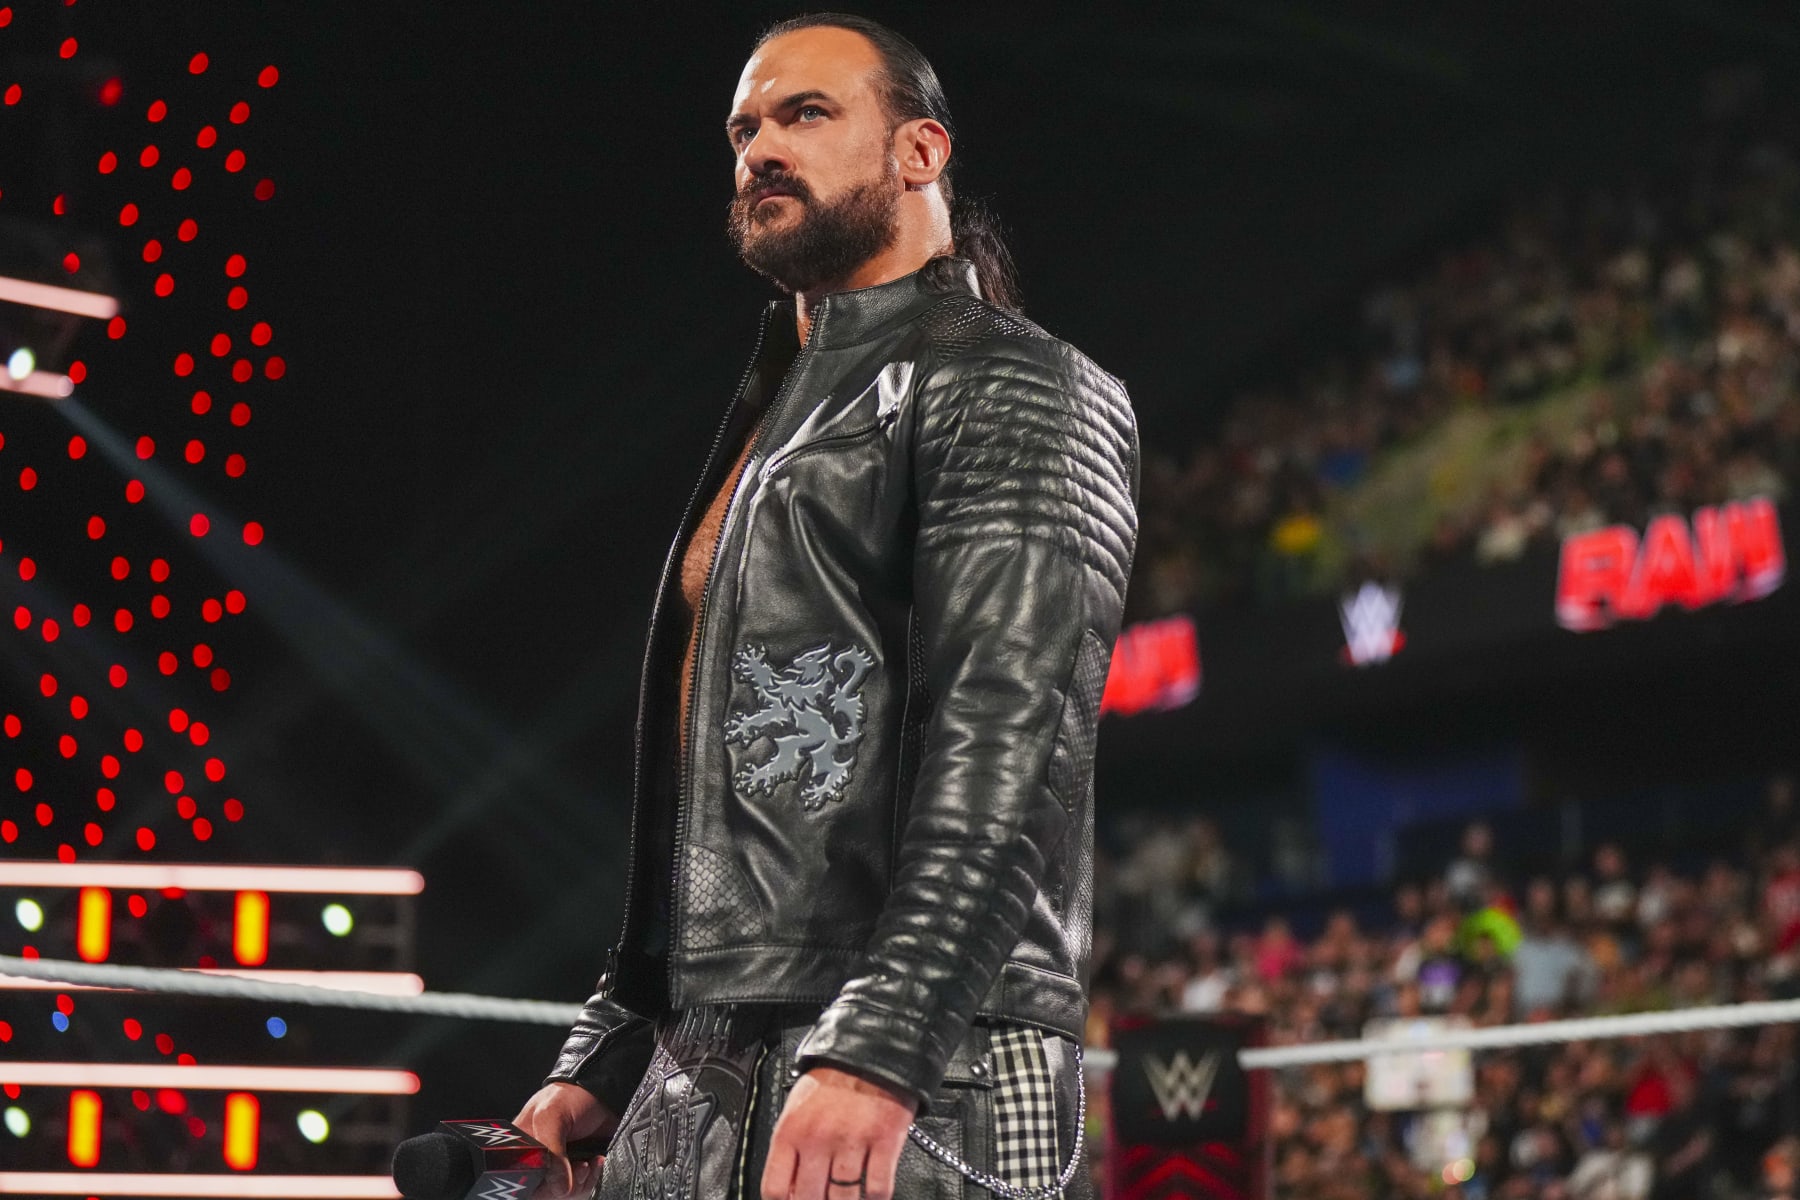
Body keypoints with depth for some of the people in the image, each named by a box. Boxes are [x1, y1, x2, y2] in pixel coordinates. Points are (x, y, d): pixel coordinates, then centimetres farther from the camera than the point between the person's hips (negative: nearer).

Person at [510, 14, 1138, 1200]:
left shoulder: (1007, 387, -2)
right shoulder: (775, 421, 24)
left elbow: (1005, 755, -16)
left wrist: (875, 1056, -26)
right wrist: (597, 1067, 17)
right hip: (697, 1094, 8)